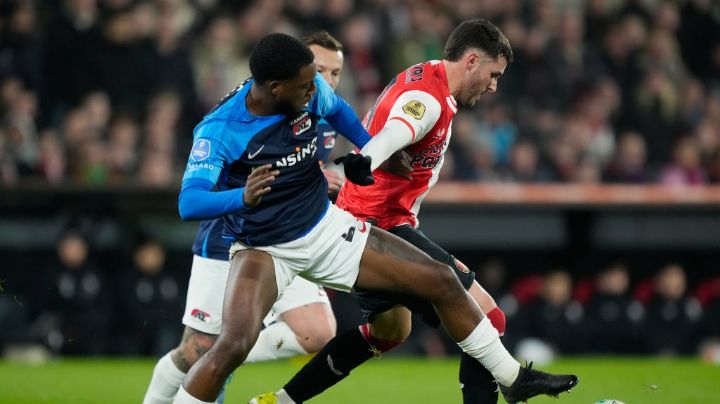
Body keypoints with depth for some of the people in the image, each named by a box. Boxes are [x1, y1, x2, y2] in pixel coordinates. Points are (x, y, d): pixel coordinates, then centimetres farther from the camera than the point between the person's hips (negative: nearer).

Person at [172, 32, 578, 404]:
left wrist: (372, 152, 23)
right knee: (233, 345, -30)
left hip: (327, 227, 5)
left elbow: (337, 110, 15)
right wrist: (242, 197, -52)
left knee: (441, 281, 3)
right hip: (264, 248, -5)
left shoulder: (312, 92, -10)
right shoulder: (219, 129, -25)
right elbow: (189, 203, -34)